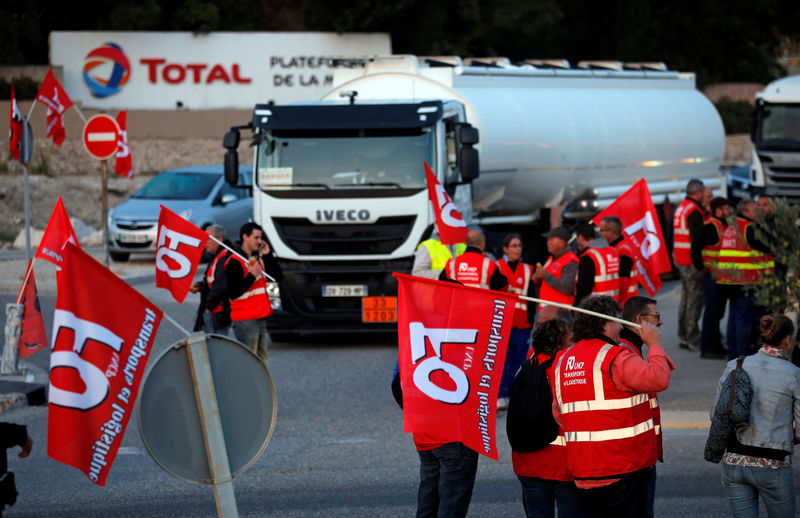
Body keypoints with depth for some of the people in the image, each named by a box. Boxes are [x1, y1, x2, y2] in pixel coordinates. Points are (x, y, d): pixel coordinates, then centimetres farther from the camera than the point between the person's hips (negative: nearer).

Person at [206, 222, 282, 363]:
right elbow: (233, 293, -18)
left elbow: (277, 276, 14)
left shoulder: (258, 258, 14)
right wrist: (252, 276, -20)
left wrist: (268, 255, 4)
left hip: (260, 318, 9)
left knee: (261, 360, 12)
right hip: (245, 321, -9)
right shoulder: (235, 261, -12)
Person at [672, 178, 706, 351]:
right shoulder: (694, 211, -16)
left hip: (680, 259, 10)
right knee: (695, 299, -8)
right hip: (692, 260, -10)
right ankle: (692, 338, -8)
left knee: (686, 297, 15)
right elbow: (697, 238, -20)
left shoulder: (681, 208, 15)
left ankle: (683, 337, 20)